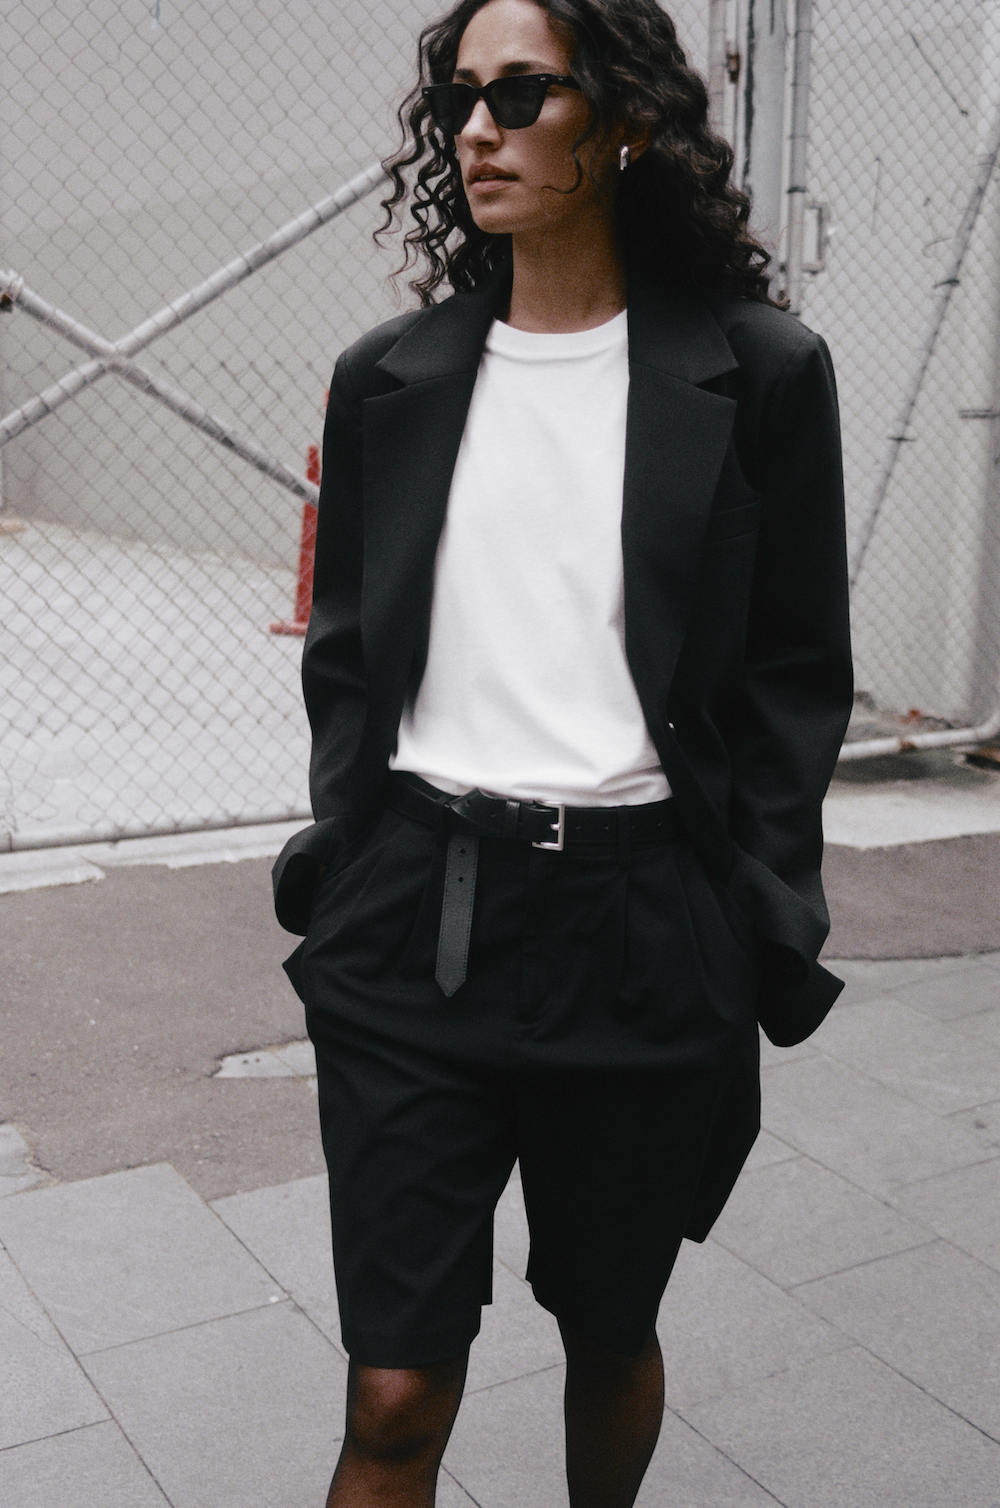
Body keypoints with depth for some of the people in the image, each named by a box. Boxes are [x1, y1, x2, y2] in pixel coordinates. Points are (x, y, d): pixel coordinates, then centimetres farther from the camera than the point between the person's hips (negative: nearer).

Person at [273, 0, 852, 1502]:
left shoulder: (758, 373, -2)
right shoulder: (391, 377, 7)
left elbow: (798, 677, 1)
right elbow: (345, 654, 12)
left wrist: (760, 939, -3)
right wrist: (339, 869, 6)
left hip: (638, 927, -1)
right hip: (411, 923, 2)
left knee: (612, 1336, 19)